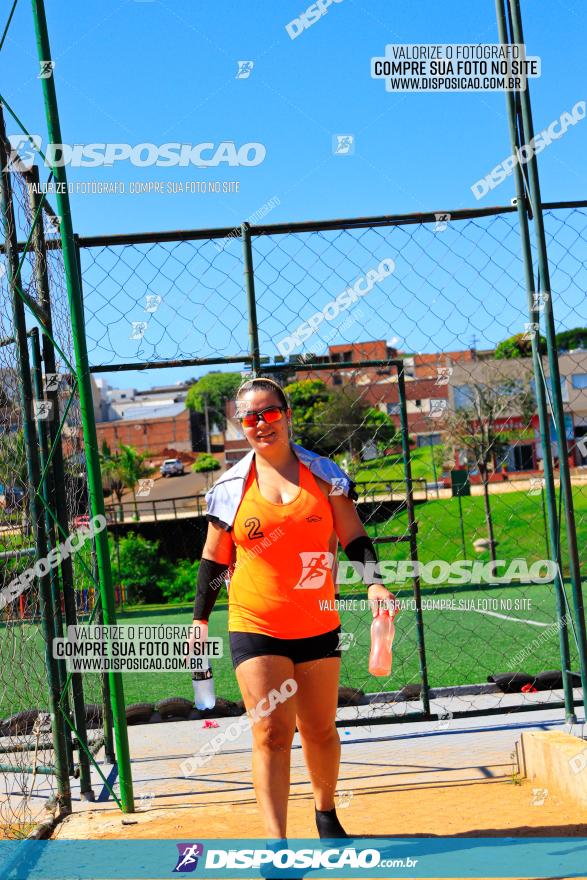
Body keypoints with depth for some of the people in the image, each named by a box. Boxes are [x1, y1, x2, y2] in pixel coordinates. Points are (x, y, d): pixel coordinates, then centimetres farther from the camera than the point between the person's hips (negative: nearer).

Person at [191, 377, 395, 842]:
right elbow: (214, 560, 8)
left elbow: (354, 538, 6)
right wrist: (200, 618, 4)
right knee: (271, 733, -11)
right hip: (255, 626, -1)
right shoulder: (230, 486, 2)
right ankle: (277, 843, -10)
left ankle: (326, 812, 36)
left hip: (318, 625, 2)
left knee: (320, 730, 12)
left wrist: (373, 582, -10)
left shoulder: (325, 473, 2)